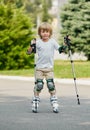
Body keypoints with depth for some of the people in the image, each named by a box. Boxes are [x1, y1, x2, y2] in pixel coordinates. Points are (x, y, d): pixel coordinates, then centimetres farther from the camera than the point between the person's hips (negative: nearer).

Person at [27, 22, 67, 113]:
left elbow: (60, 50, 5)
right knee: (39, 85, -4)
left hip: (49, 68, 1)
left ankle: (54, 102, 2)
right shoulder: (37, 42, -3)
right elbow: (29, 52, -5)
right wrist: (32, 46, -22)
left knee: (51, 85, -5)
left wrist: (65, 44, -7)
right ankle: (35, 101, 9)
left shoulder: (53, 42, 2)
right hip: (39, 68, -1)